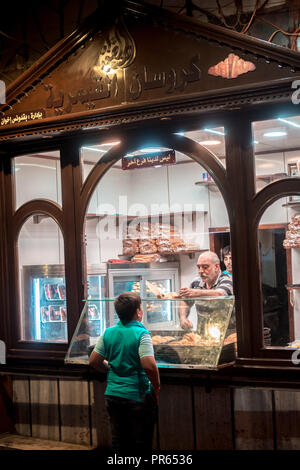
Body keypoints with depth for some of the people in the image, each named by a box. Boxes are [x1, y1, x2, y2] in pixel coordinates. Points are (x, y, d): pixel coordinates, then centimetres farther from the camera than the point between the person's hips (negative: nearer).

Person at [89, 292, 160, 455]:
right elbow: (149, 366, -25)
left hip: (112, 396, 5)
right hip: (137, 397, -5)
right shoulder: (141, 333, -15)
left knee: (119, 443, 16)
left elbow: (94, 361, 6)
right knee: (141, 445, 8)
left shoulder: (108, 333, 2)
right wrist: (156, 387, -10)